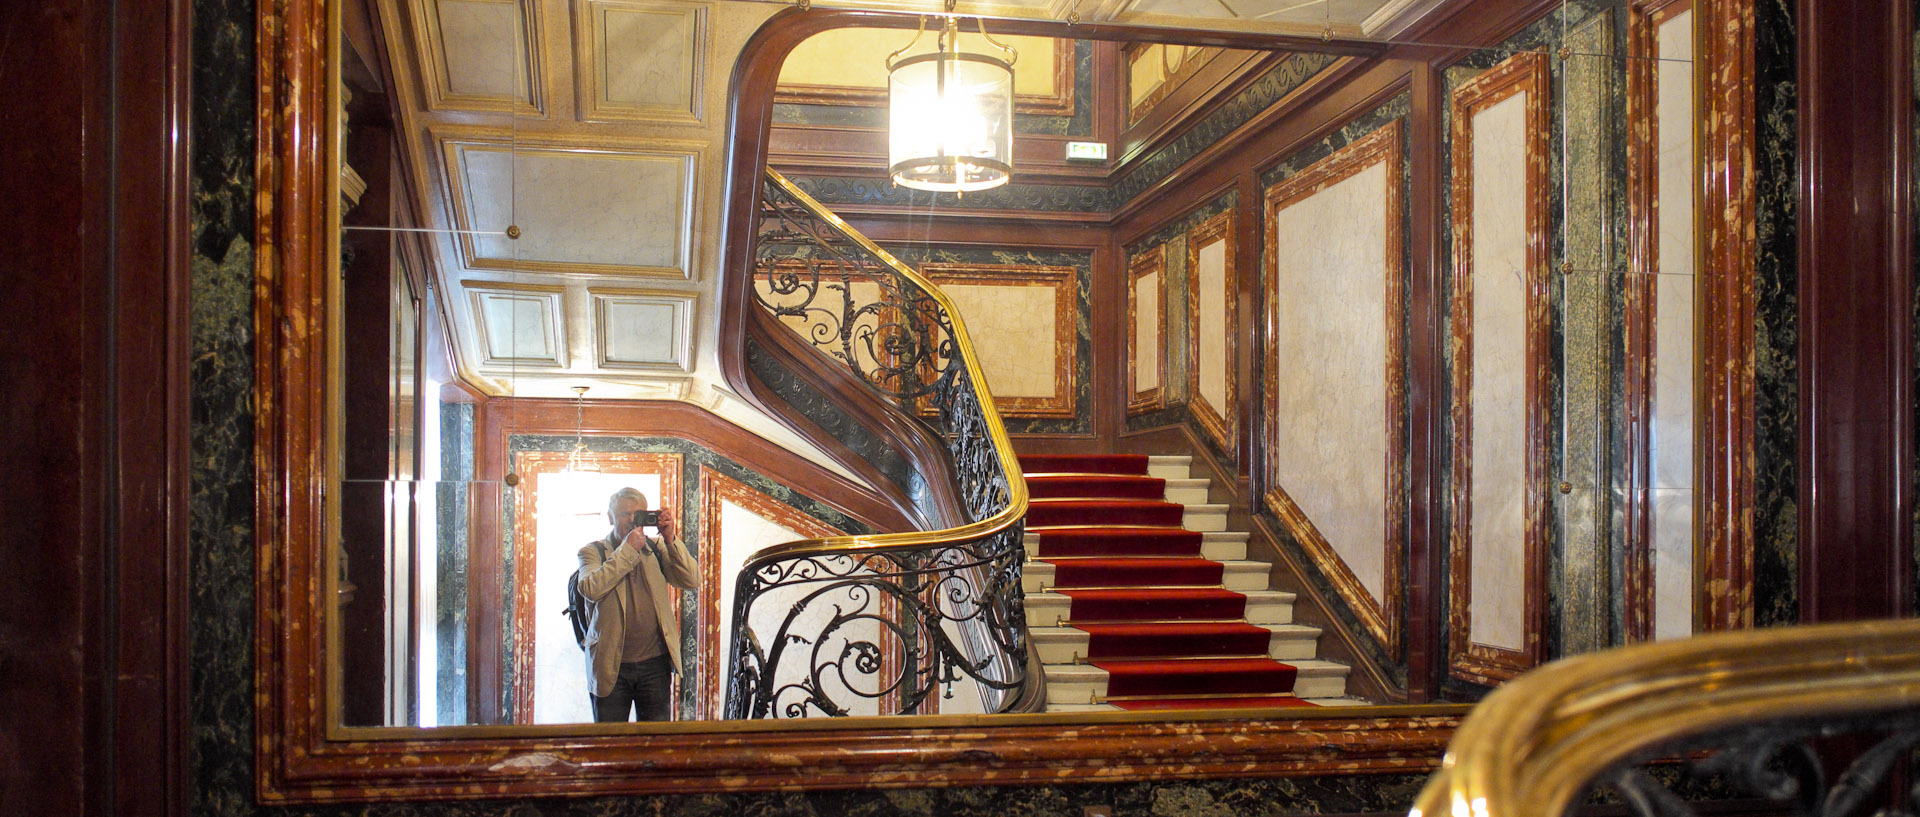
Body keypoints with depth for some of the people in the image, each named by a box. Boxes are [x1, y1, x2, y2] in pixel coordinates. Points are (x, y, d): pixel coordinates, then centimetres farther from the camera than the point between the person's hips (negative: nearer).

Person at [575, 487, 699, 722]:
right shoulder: (593, 552, 3)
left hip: (655, 663, 2)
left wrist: (670, 539, -12)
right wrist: (627, 549, -16)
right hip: (611, 666, -2)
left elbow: (691, 580, -2)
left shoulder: (656, 548, 10)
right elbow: (590, 589, -18)